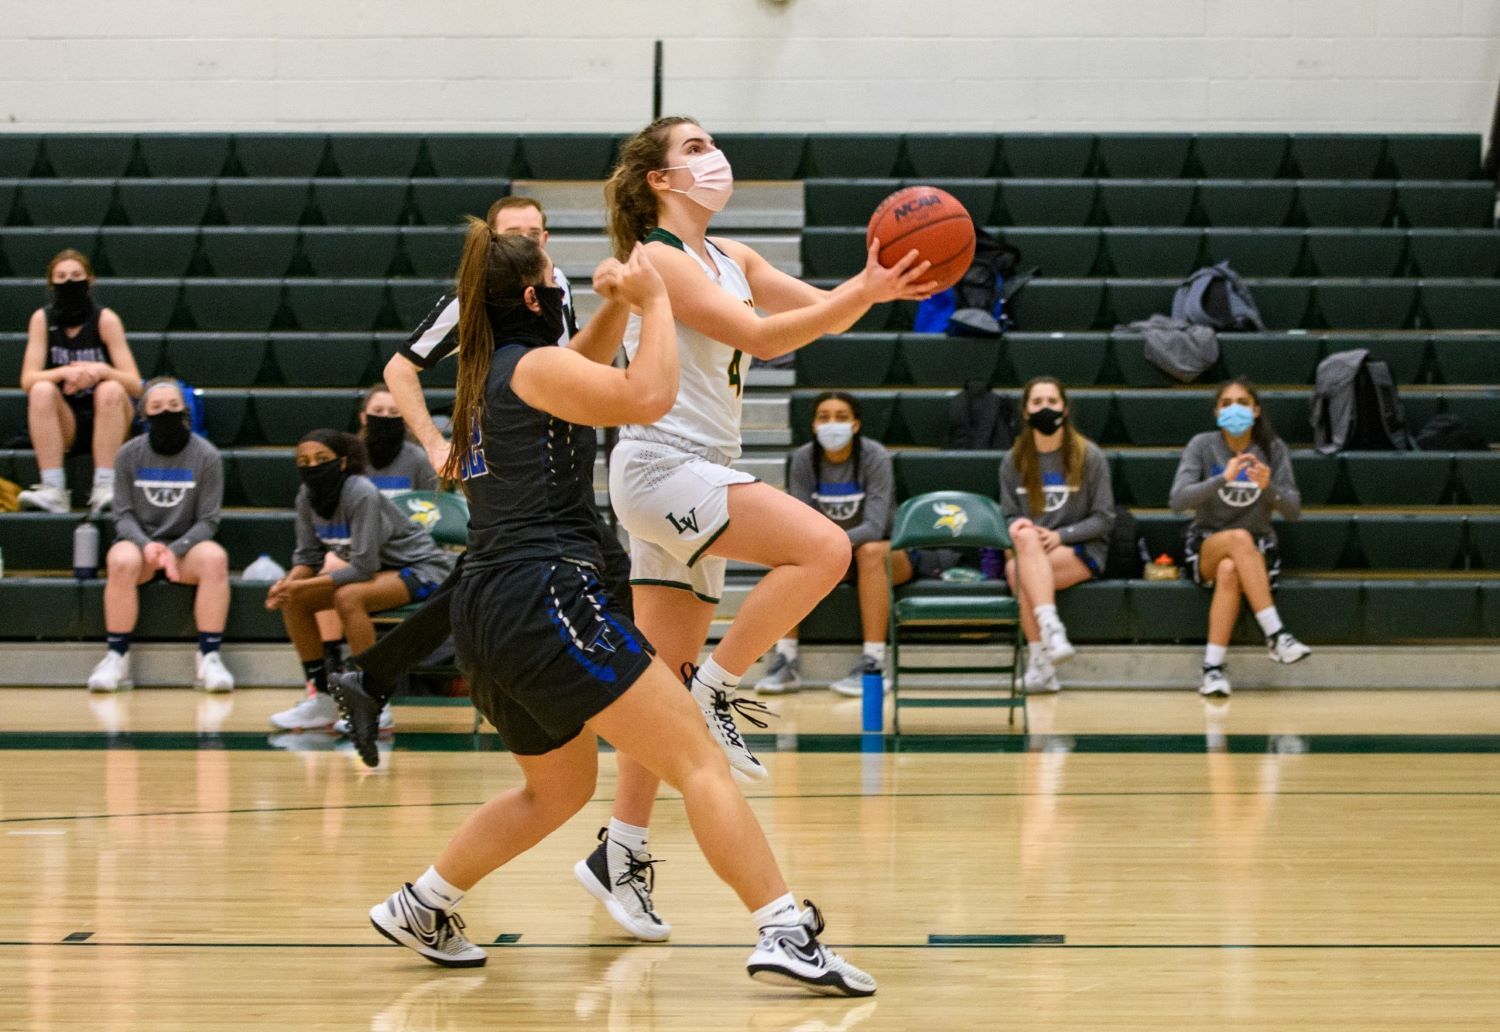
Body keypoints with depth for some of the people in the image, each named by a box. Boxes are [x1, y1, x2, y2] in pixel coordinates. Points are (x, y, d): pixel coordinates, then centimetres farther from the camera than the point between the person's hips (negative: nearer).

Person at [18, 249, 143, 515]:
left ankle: (104, 489, -36)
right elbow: (27, 380, -12)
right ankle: (54, 491, -35)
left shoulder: (106, 320, -8)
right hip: (63, 426, 1)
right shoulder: (42, 319, -3)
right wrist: (65, 373, -29)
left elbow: (135, 386, -13)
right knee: (42, 390, -27)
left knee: (111, 389, -30)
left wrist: (102, 371, -31)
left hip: (106, 421, -1)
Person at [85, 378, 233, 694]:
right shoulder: (128, 455, 2)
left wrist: (175, 550, -19)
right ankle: (117, 658, -26)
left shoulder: (206, 456, -1)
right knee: (121, 560, -36)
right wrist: (145, 545, -20)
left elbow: (208, 520, -2)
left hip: (186, 545, 0)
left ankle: (209, 657, -29)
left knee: (215, 558, -34)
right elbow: (123, 514, 1)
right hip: (138, 541, 0)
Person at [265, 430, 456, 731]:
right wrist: (288, 583, -21)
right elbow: (308, 556, 0)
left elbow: (363, 568, -29)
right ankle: (321, 700, 3)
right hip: (376, 571, 8)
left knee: (348, 598, -33)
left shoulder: (361, 494, -28)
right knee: (293, 601, -5)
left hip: (422, 569, -8)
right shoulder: (307, 496, -7)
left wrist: (303, 585, -29)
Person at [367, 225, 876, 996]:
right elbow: (648, 396, -19)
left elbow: (585, 385, 40)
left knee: (560, 787, 28)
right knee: (699, 761, -12)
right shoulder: (534, 366, -5)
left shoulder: (485, 378, 20)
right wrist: (655, 301, -7)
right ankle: (784, 933, -21)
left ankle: (421, 906, 32)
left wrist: (619, 308, 35)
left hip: (487, 614, 10)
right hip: (546, 594, -9)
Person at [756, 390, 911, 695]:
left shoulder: (875, 457, -18)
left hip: (888, 554, -3)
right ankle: (785, 660, -23)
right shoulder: (803, 459, -8)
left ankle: (873, 663, -39)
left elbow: (874, 527, -27)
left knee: (870, 551, -37)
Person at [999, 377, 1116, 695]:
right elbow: (1009, 516, 14)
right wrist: (1016, 526, -12)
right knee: (1026, 538, -36)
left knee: (1021, 569, -34)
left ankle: (1039, 662, -38)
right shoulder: (1013, 461, 12)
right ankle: (1051, 630, -47)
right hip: (1026, 549, 3)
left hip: (1082, 551, -3)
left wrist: (1060, 536, -15)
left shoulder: (1089, 456, 3)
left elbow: (1104, 519, 1)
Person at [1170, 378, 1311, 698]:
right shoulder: (1202, 446, -2)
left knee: (1229, 570, -37)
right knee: (1239, 538, -37)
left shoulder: (1273, 449, 1)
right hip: (1206, 548, -1)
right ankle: (1275, 633, -42)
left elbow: (1293, 510, -4)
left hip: (1258, 552, 1)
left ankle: (1213, 667, -39)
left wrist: (1269, 487, -25)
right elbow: (1178, 501, -15)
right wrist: (1223, 478, -29)